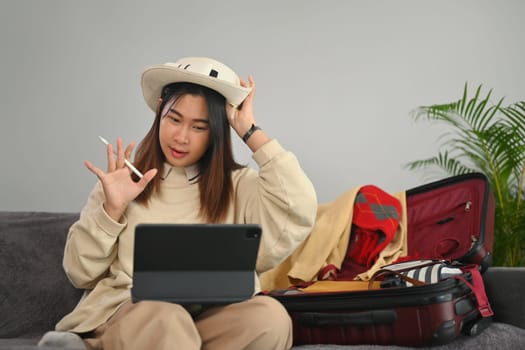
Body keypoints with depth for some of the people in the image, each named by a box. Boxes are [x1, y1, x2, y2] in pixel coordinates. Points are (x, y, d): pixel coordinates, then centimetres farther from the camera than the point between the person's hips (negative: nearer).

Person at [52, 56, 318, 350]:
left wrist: (250, 131, -2)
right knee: (162, 318, -38)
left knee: (269, 316, -30)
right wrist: (111, 210, -6)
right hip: (125, 312, -3)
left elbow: (301, 212, -10)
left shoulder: (238, 185, 10)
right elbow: (80, 273, 10)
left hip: (209, 317, 3)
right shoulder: (125, 180, 12)